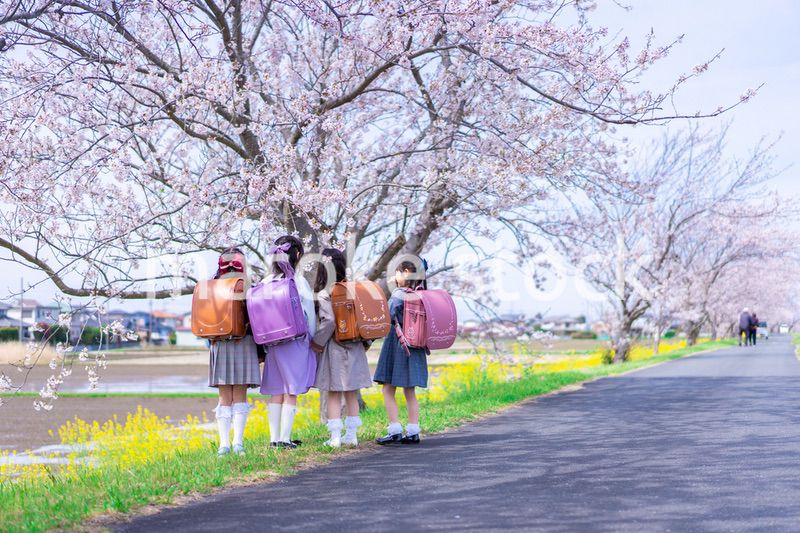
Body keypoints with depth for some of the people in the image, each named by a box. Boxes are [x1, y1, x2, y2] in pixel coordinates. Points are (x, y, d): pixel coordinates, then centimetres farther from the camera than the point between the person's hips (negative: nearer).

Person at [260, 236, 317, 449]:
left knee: (276, 393, 9)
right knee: (291, 393, 0)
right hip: (296, 343, -4)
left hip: (273, 343, 4)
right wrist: (312, 339, 10)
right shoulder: (300, 282, -8)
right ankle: (285, 438, 0)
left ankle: (274, 438, 11)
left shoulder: (267, 282, 3)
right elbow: (310, 315, -3)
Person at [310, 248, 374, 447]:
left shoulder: (324, 294, -13)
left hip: (334, 347, -5)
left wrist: (316, 342, -12)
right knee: (351, 393, 13)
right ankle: (352, 434, 16)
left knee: (333, 394, 2)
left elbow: (329, 321, -23)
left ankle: (335, 437, 2)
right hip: (354, 347, 5)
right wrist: (366, 341, 14)